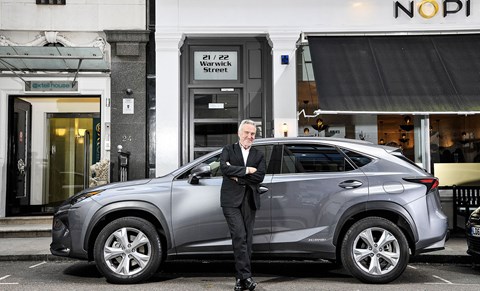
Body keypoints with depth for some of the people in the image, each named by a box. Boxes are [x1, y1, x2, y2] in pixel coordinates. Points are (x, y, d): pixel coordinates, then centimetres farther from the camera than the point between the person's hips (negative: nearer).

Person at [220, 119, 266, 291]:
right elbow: (224, 168, -11)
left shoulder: (258, 155, 15)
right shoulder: (228, 150, 9)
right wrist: (246, 170, -9)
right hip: (231, 200, -3)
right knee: (239, 236, -13)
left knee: (247, 239, 3)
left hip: (249, 201, 3)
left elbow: (259, 177, -2)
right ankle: (246, 276, -11)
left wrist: (237, 175, -8)